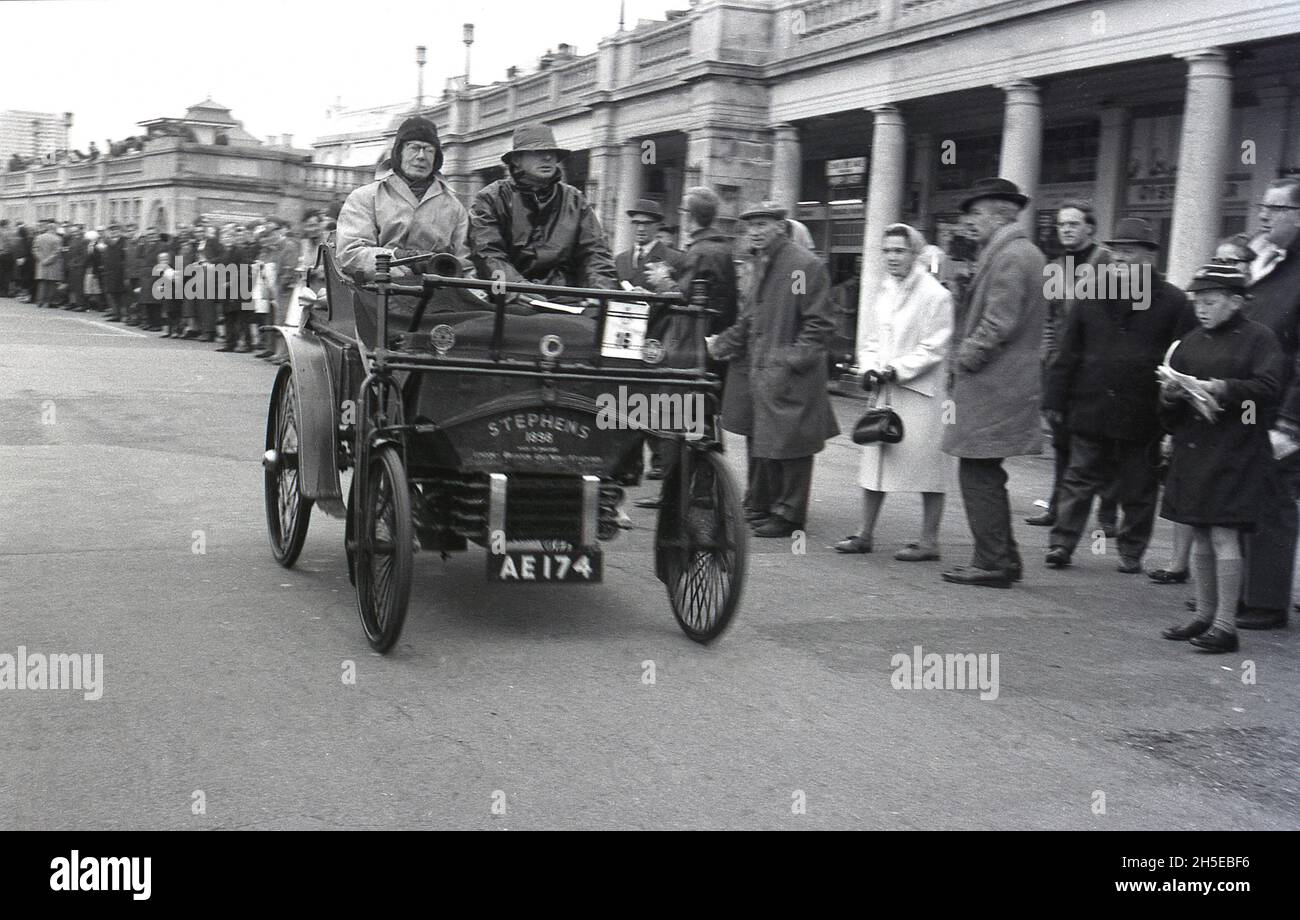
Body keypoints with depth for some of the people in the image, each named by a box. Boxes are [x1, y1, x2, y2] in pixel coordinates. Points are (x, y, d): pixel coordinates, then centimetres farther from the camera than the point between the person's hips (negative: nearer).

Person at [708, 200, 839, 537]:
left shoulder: (805, 265, -12)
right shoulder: (762, 263, 15)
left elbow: (820, 323, -13)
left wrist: (794, 358, -18)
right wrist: (720, 345, 19)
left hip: (792, 376, -9)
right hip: (762, 371, 9)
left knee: (789, 445, -1)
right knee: (762, 445, 14)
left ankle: (788, 515, 9)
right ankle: (763, 508, 25)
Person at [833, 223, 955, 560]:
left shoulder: (935, 295, -8)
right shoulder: (881, 294, 13)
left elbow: (934, 349, -11)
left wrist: (897, 370, -15)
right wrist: (870, 368, -3)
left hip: (919, 392, -7)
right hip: (883, 392, 7)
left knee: (927, 464, -1)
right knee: (874, 460, 9)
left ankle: (929, 540, 6)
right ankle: (865, 534, 17)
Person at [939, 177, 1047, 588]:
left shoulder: (1009, 256, -14)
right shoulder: (1026, 253, 17)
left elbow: (999, 324, -20)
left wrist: (963, 359, -9)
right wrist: (962, 360, 14)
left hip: (991, 385, -10)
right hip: (1003, 383, 10)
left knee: (979, 475, -5)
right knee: (985, 476, 15)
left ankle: (993, 563, -1)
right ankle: (1002, 559, 21)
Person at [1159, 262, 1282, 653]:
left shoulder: (1259, 338, -2)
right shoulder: (1191, 342, 15)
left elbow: (1267, 387, -13)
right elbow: (1169, 412, 15)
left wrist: (1222, 389, -23)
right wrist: (1171, 393, -6)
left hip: (1236, 452, -6)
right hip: (1193, 449, 6)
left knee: (1223, 535, -9)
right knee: (1200, 536, 10)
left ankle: (1226, 625, -4)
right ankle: (1204, 616, 21)